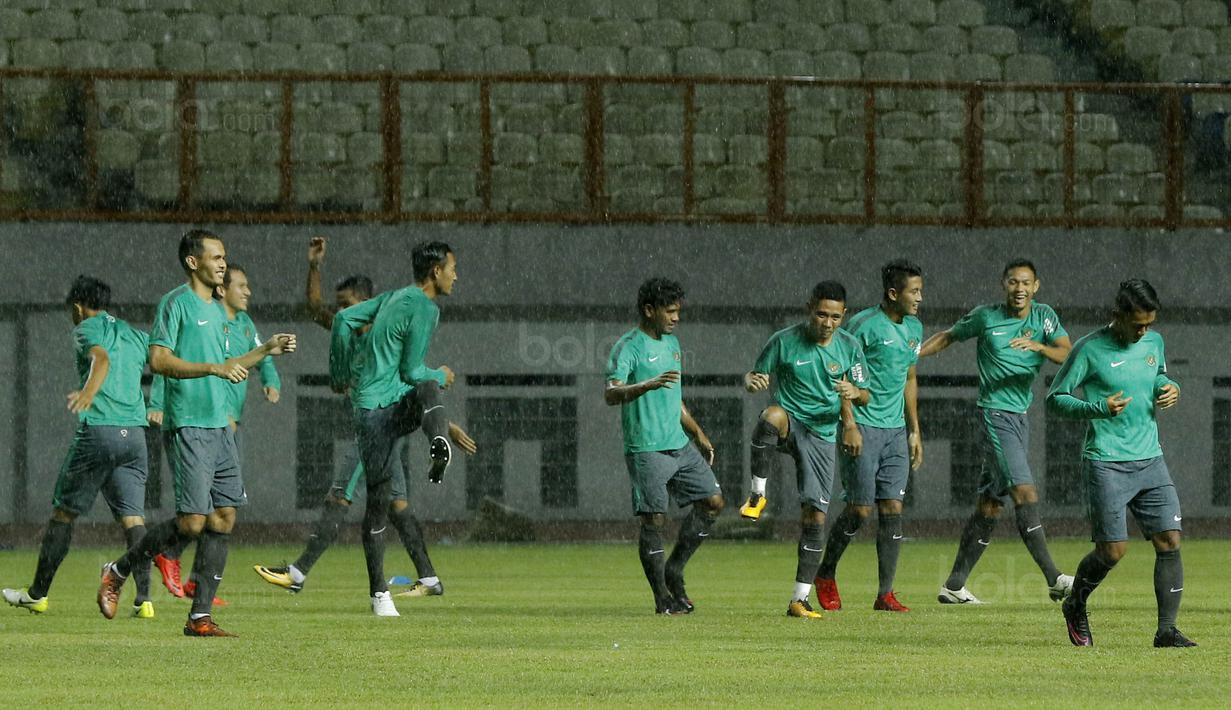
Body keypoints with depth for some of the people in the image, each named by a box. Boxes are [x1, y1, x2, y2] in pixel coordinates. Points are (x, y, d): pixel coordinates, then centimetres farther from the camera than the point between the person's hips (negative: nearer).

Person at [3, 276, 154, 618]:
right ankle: (144, 599, -12)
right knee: (132, 516, 1)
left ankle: (38, 593, 15)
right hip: (134, 433, 5)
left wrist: (88, 391, -37)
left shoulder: (88, 328, 2)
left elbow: (102, 359, -19)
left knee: (63, 512, 7)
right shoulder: (135, 336, 20)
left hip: (97, 432, -5)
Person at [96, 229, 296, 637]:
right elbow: (158, 360, -16)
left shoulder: (217, 310, 19)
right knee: (192, 522, -12)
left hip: (220, 424, 9)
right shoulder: (176, 303, -7)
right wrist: (214, 367, -22)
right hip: (189, 425, -9)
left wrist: (266, 350, 19)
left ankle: (200, 617, 3)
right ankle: (118, 572, 5)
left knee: (223, 519, 2)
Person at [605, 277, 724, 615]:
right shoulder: (629, 346, -9)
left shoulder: (671, 343, 17)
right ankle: (662, 597, 1)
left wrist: (698, 434, 28)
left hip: (680, 445, 8)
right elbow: (610, 394, -21)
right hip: (646, 448, -8)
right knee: (654, 519, -6)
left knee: (712, 501, 3)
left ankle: (674, 570, 14)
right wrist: (648, 385, -37)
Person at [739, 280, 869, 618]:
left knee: (815, 517, -4)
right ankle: (757, 495, -25)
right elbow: (754, 375, 3)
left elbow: (865, 396, 7)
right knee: (773, 415, -40)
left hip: (823, 436, 2)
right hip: (790, 423, -2)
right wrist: (752, 381, -22)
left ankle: (800, 599, 4)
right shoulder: (784, 341, -6)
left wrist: (855, 393, -17)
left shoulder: (850, 347, 1)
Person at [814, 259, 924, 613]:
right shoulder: (864, 325, -11)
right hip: (864, 429, -7)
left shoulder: (914, 329, 12)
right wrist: (849, 425, -17)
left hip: (896, 430, 7)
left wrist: (914, 430, 19)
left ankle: (885, 594, 3)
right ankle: (826, 575, 17)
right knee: (859, 509, -5)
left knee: (892, 510, 1)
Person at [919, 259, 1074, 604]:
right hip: (995, 415, -5)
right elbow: (948, 337, 13)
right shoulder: (985, 317, -3)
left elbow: (1067, 354, -7)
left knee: (990, 505, 8)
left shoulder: (1044, 316, 5)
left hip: (1020, 418, 5)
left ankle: (954, 586, 15)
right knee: (1025, 492, -17)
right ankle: (1053, 579, -22)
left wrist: (1038, 346, -25)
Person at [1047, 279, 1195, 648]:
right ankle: (1075, 607, 23)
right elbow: (1055, 398, -6)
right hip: (1106, 464, -5)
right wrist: (1098, 408, -22)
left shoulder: (1154, 342, 8)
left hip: (1150, 461, 5)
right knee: (1113, 550, -6)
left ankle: (1166, 630, -3)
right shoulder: (1090, 350, -9)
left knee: (1169, 541, -6)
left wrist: (1169, 388, 3)